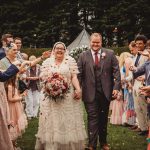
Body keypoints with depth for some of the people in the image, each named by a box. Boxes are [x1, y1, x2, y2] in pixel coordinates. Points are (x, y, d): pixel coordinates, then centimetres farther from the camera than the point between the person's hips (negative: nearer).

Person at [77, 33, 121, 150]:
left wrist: (116, 87, -9)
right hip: (90, 93, -1)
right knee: (92, 118, -1)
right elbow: (79, 74, -1)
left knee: (103, 118, 14)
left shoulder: (110, 54, 2)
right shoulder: (83, 56, 1)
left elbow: (116, 71, 0)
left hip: (106, 92, 1)